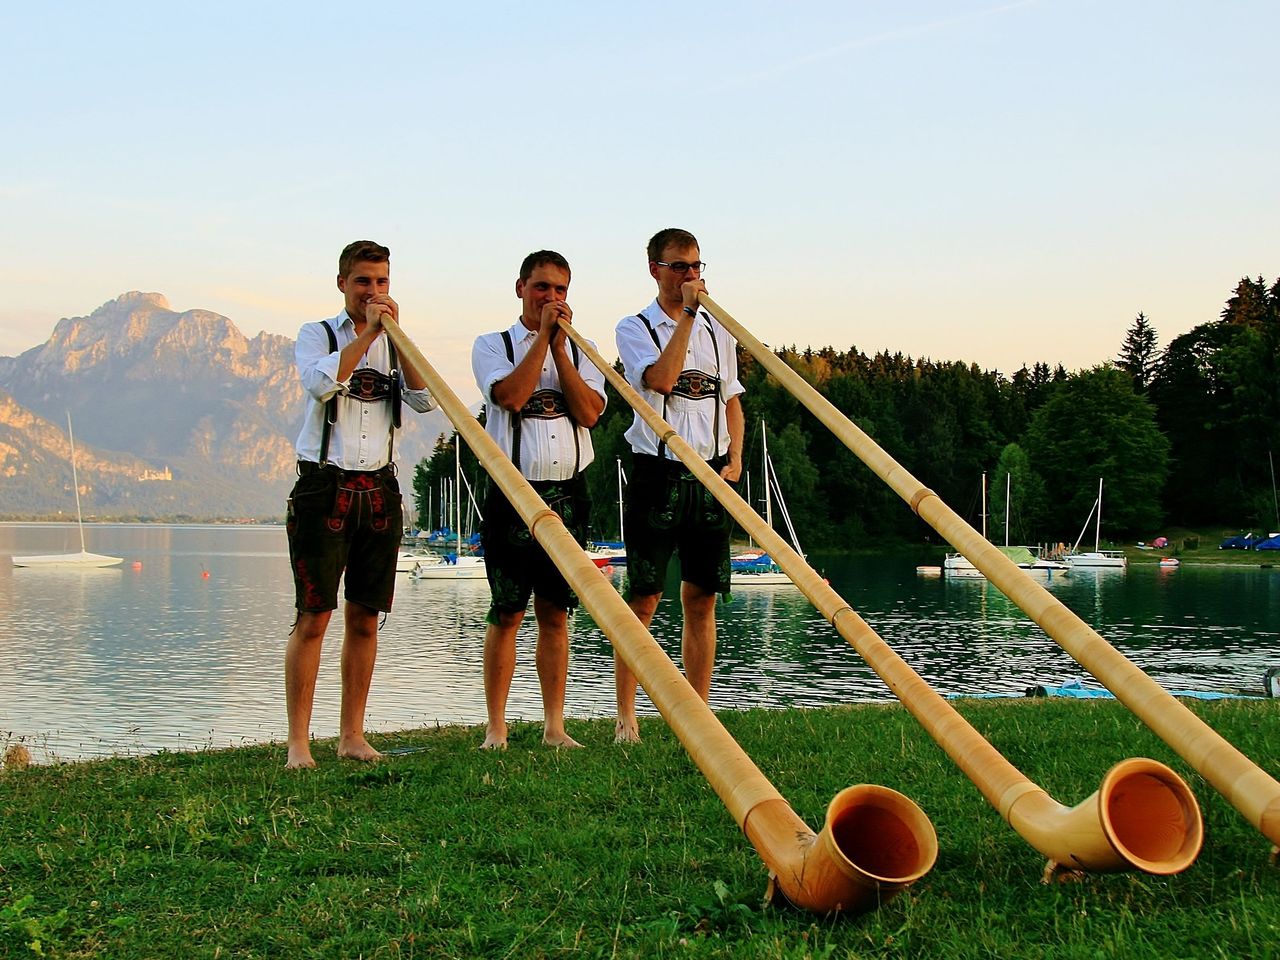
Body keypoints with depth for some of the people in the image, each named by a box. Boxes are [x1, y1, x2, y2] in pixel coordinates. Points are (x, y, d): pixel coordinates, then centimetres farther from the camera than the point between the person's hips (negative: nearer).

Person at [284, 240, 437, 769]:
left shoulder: (396, 343, 14)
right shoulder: (318, 334, 4)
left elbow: (425, 401, -3)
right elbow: (320, 383, -18)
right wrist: (367, 333, -15)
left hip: (379, 488, 4)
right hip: (324, 486, -4)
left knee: (364, 619, 5)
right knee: (313, 616, -7)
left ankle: (352, 736, 12)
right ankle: (298, 742, -5)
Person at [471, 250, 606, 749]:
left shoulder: (581, 350, 13)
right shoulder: (492, 345, 5)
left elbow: (588, 412, -4)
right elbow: (510, 395, -16)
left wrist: (560, 344, -6)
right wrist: (542, 336, -9)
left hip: (567, 493, 3)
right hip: (512, 492, -3)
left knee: (555, 614, 6)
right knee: (507, 614, -2)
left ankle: (554, 727, 12)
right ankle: (495, 730, 5)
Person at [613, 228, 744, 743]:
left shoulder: (717, 331, 15)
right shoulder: (634, 328, 0)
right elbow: (661, 378, -18)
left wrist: (734, 459, 4)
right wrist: (688, 313, -14)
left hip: (710, 477, 4)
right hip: (657, 473, -4)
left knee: (701, 601, 6)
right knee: (643, 598, -3)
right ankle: (626, 718, 3)